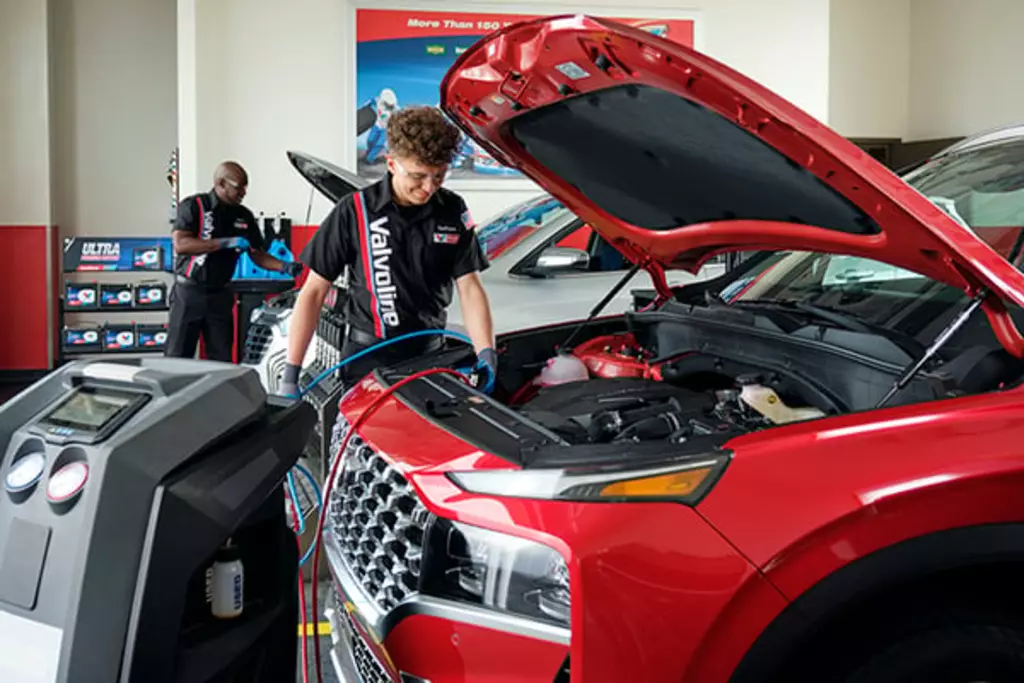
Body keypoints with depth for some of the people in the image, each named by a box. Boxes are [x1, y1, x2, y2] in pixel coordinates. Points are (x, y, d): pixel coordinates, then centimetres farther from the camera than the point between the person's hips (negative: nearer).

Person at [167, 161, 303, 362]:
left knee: (221, 358, 6)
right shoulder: (194, 206, -8)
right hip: (189, 292, -5)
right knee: (177, 357, -1)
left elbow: (257, 254, 11)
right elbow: (180, 244, -20)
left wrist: (285, 267, -8)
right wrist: (225, 243, -24)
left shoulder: (244, 216, 7)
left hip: (220, 294, 5)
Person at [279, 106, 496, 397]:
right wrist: (290, 373, -13)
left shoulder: (453, 211, -2)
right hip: (367, 356, -2)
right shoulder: (354, 212, -10)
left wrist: (486, 353, -20)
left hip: (430, 353, 3)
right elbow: (313, 292, -8)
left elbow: (470, 288, -2)